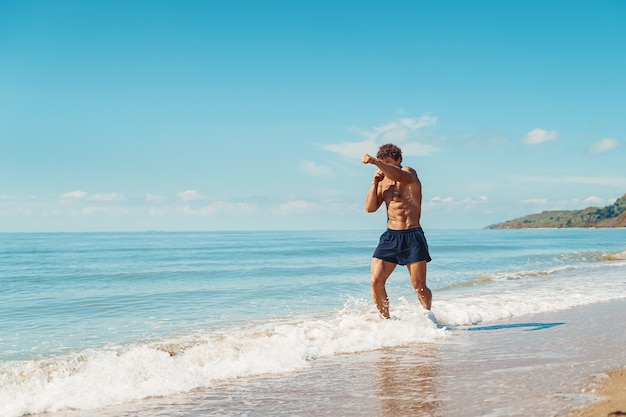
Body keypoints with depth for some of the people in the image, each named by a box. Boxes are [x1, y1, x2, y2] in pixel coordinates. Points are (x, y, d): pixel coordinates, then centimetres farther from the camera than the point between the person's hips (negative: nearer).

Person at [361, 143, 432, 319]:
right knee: (376, 281, -8)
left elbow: (400, 176, -30)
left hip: (413, 236, -5)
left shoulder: (409, 172, -4)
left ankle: (428, 314, 25)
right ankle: (386, 320, 7)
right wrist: (375, 182, -4)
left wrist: (375, 162, -42)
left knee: (419, 286, -2)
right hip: (390, 236, 5)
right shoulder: (383, 181, 14)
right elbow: (370, 208, 7)